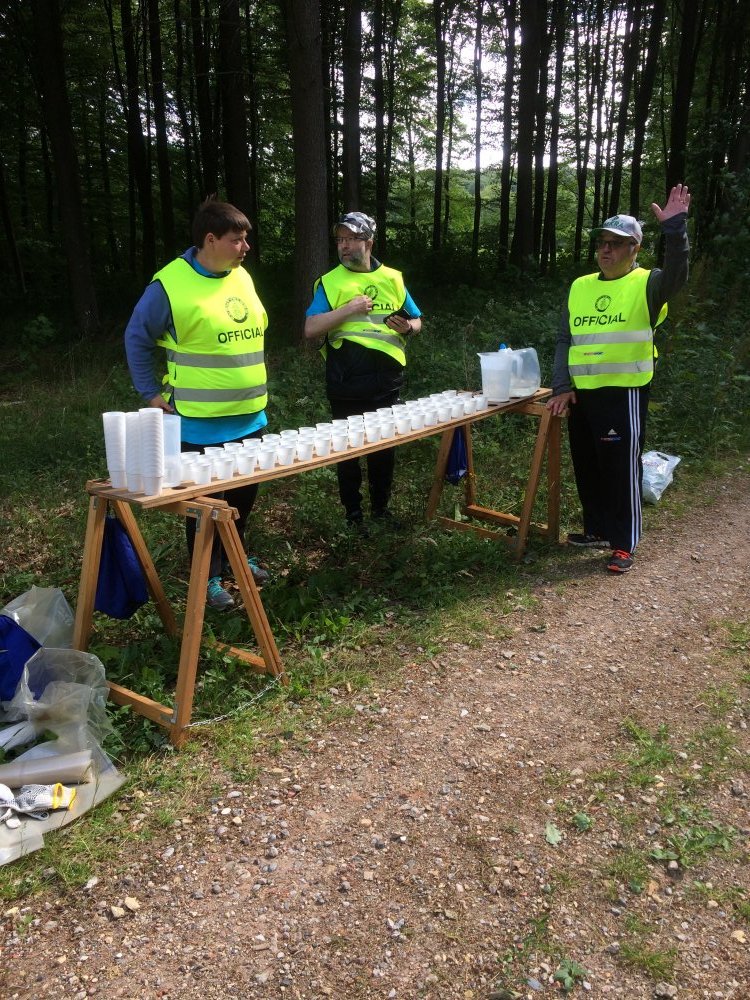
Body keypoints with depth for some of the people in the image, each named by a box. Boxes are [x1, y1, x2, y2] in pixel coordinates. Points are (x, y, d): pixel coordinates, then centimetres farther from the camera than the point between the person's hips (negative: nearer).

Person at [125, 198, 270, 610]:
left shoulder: (242, 277, 7)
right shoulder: (170, 284, -14)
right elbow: (136, 339, -4)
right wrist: (151, 393, -6)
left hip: (250, 417, 7)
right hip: (202, 424, -6)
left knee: (244, 496, 17)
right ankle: (209, 578, 20)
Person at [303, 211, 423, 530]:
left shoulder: (392, 279, 7)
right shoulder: (329, 282, -1)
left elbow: (417, 322, 14)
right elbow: (311, 329, -12)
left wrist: (407, 327, -9)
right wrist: (349, 308, -19)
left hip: (386, 384, 3)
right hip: (346, 387, -3)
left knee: (384, 448, 13)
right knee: (348, 450, 7)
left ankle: (381, 507, 30)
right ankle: (353, 513, 22)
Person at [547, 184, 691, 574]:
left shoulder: (647, 284, -3)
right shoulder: (580, 287, 12)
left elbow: (677, 274, -26)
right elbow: (565, 340, 11)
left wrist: (675, 228, -38)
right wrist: (562, 387, 3)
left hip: (624, 394, -6)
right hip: (581, 395, 6)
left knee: (622, 471, 1)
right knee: (587, 468, 14)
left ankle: (624, 544, 12)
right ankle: (597, 530, 31)